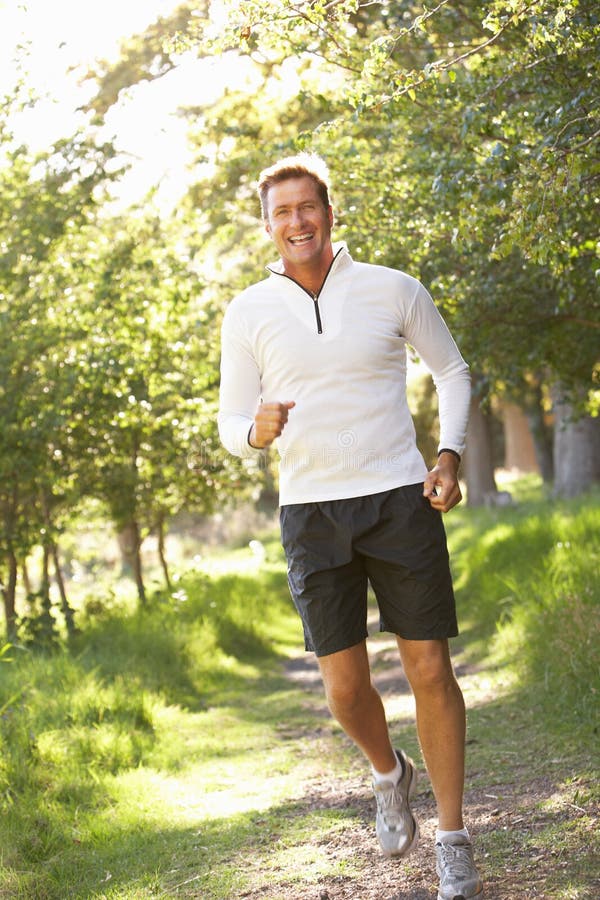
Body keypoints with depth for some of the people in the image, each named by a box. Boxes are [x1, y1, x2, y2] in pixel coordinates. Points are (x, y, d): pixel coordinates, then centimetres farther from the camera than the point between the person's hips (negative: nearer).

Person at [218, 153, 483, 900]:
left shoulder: (393, 290, 0)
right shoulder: (249, 313, 1)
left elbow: (451, 370, 14)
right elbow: (232, 425, 6)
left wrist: (450, 457, 0)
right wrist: (257, 431, -19)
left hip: (399, 501, -1)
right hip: (311, 513, 1)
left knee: (430, 671, -2)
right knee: (345, 685, -2)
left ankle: (452, 840, 12)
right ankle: (390, 775, 32)